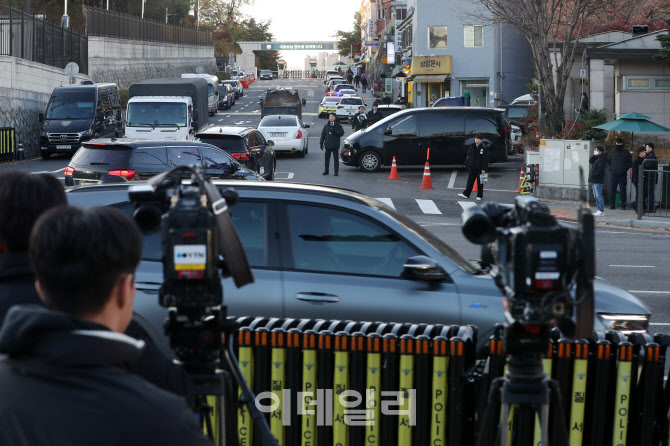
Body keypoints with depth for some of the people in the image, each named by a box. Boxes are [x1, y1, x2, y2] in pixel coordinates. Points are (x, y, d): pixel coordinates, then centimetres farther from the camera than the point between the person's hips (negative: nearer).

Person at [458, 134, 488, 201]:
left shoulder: (483, 148, -8)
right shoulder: (471, 147, 6)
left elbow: (485, 160, -10)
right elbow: (468, 156, 13)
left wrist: (484, 169, -14)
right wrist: (467, 165, 8)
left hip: (479, 168, -4)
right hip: (472, 168, 4)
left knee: (480, 182, 5)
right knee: (470, 181, 6)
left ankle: (479, 196, 13)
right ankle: (466, 194, 9)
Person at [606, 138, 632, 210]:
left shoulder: (626, 153, 5)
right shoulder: (612, 152, 10)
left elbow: (630, 163, 7)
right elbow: (608, 161, 19)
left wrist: (625, 168, -8)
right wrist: (610, 168, 2)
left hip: (622, 175, -2)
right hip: (613, 174, 2)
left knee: (623, 190, 0)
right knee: (612, 190, 1)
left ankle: (623, 205, 4)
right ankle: (612, 204, 7)